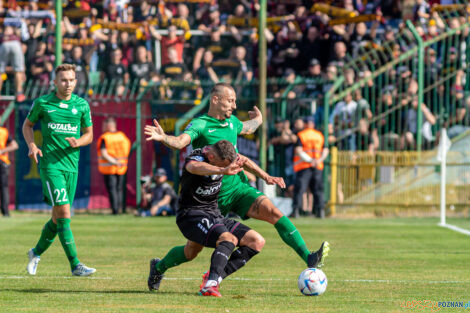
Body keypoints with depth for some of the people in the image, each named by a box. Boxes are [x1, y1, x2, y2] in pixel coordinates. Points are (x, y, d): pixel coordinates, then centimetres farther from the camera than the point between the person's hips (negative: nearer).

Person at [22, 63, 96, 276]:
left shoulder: (82, 105, 6)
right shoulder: (42, 103, 0)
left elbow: (89, 134, 15)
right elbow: (27, 125, 15)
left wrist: (77, 142, -8)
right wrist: (31, 145, -3)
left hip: (71, 166, 4)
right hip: (50, 164, -4)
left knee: (58, 218, 10)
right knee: (64, 214, -15)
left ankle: (37, 253, 35)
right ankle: (75, 265, -14)